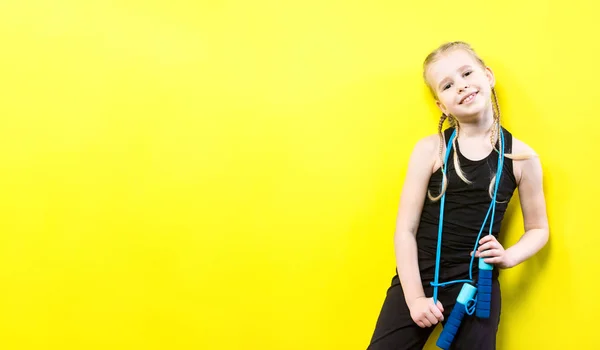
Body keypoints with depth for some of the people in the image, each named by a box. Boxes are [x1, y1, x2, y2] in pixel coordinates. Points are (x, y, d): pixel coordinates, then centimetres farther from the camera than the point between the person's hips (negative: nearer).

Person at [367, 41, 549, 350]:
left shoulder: (522, 157, -2)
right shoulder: (430, 149, -6)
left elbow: (538, 228, 10)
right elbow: (405, 229, -5)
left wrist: (509, 256, -9)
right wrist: (415, 297, -10)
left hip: (477, 285, 1)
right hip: (417, 277, -1)